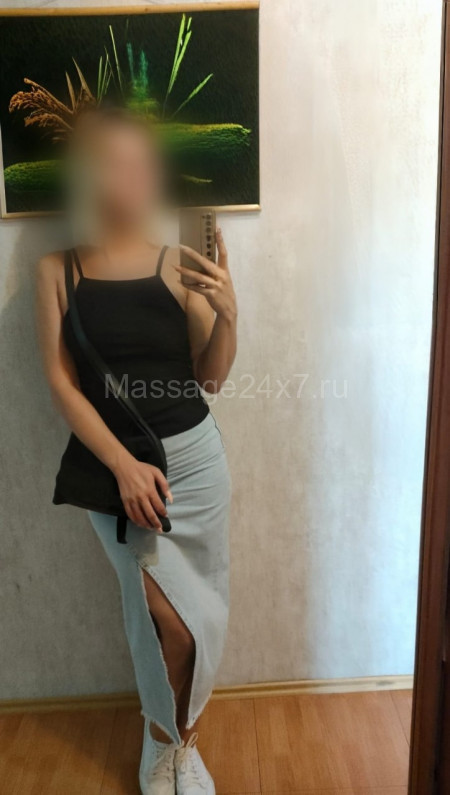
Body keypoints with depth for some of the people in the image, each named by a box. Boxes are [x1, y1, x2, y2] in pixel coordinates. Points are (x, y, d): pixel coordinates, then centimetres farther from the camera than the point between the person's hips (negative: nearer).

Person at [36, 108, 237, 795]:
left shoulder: (178, 266, -2)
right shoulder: (57, 269, -3)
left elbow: (212, 378, 0)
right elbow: (61, 383, -6)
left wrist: (227, 312, -18)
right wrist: (124, 466, -16)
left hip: (194, 456, 2)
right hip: (113, 463, -1)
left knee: (203, 610, 11)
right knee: (174, 620, -3)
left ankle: (175, 739, 41)